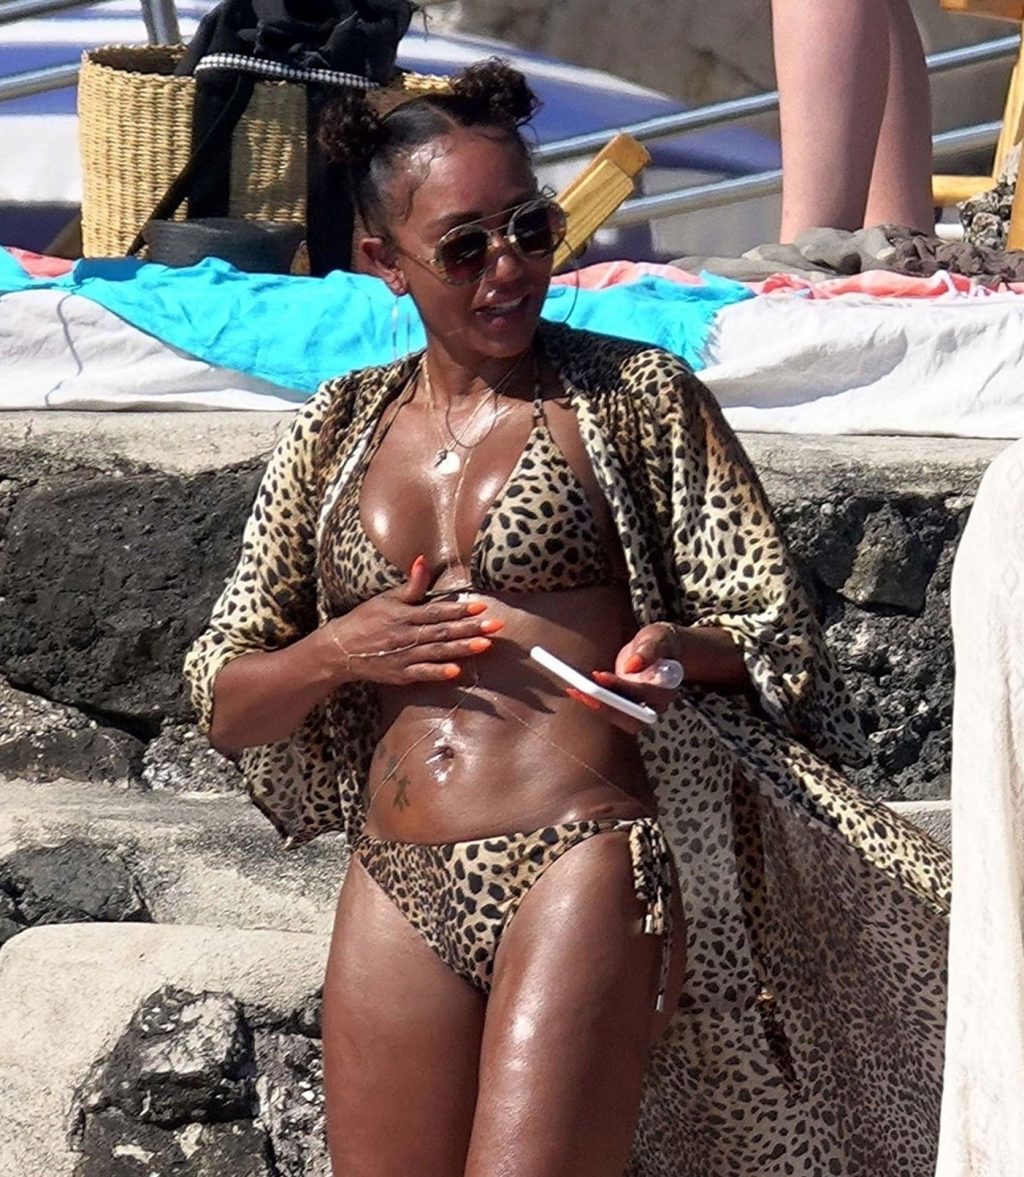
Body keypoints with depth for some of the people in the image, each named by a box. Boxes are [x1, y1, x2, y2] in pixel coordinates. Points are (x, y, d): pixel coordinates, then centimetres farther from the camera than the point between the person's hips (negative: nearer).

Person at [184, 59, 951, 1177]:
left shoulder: (636, 394, 4)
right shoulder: (338, 432, 13)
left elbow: (771, 630, 2)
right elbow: (223, 704, 13)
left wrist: (678, 652, -19)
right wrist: (336, 653, -6)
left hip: (587, 861, -4)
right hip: (398, 886, 4)